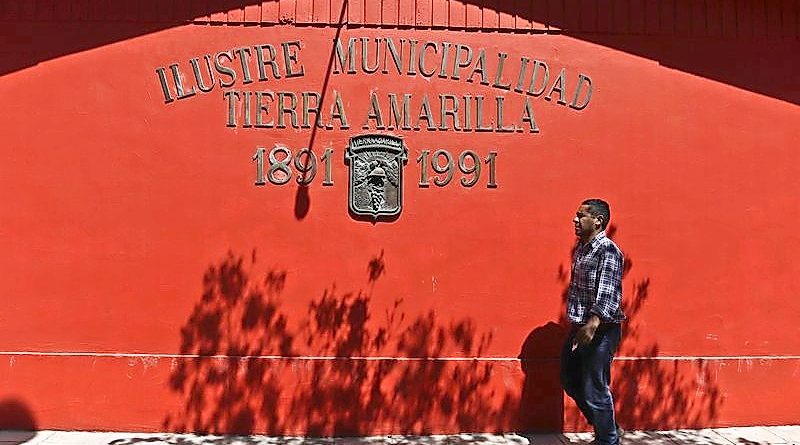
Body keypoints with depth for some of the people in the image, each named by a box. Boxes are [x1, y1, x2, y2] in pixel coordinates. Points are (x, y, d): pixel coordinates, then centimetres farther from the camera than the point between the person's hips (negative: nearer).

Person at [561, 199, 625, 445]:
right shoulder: (581, 248, 11)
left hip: (600, 331, -9)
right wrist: (579, 324, 18)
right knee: (571, 381, 18)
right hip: (578, 327, 9)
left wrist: (593, 324, -40)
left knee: (594, 390, -1)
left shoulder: (608, 251, -16)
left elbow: (608, 292, -27)